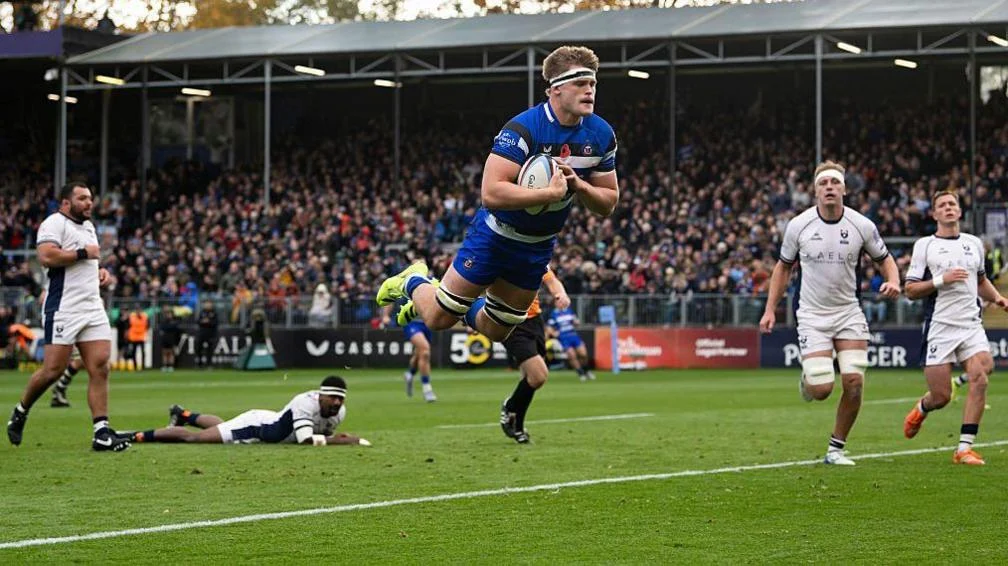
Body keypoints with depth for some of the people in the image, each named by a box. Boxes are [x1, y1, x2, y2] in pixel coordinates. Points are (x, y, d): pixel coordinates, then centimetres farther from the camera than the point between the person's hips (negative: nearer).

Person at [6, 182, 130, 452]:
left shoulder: (88, 226, 23)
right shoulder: (54, 223, -7)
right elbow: (47, 257, -23)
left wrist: (100, 270, 17)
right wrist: (83, 253, -15)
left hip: (93, 308, 8)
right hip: (63, 308, -8)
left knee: (100, 369, -5)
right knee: (54, 369, -7)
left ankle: (101, 432, -8)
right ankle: (20, 413, 17)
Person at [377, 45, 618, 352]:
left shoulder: (601, 135, -9)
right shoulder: (524, 128, -28)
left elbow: (608, 203, -1)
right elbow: (491, 193, -36)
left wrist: (578, 185, -21)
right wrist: (551, 193, -38)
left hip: (538, 247, 6)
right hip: (496, 235, -5)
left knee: (496, 331, 16)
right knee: (437, 319, 2)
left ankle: (462, 306, 46)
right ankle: (413, 283, 35)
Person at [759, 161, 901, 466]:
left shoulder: (862, 226, -6)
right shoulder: (798, 226, -6)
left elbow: (884, 258, 9)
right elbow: (783, 266, 8)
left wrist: (893, 281, -12)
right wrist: (770, 309, 4)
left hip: (849, 312, 2)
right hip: (812, 315, -2)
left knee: (854, 383, -10)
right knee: (821, 390, -14)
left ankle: (836, 449, 9)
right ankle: (806, 380, 26)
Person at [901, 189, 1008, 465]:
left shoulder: (974, 243, 14)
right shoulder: (924, 245, 1)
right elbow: (910, 290, -3)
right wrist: (941, 280, -16)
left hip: (972, 325, 3)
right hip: (939, 327, -3)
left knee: (980, 378, -20)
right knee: (941, 397, -3)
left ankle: (964, 448, -15)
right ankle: (920, 410, 36)